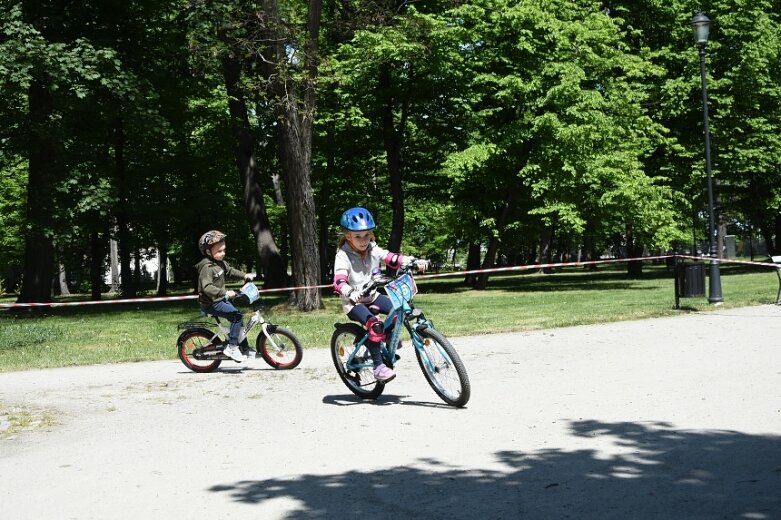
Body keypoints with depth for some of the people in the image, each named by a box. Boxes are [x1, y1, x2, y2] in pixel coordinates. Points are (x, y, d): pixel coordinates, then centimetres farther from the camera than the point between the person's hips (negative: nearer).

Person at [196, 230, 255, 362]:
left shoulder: (221, 263, 7)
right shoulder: (207, 267, -23)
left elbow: (230, 271, 25)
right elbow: (207, 287, -33)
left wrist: (244, 275, 13)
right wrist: (225, 293, -38)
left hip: (221, 299, 10)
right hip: (211, 303, -10)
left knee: (238, 318, 11)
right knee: (237, 316, -19)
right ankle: (231, 347, -15)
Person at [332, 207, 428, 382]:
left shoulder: (373, 250, -1)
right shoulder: (343, 256, -18)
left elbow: (393, 259, -9)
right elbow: (339, 282, -31)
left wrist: (414, 261, -26)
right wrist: (351, 293, -52)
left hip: (372, 297, 6)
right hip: (353, 302, -6)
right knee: (375, 324, -30)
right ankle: (378, 366, -24)